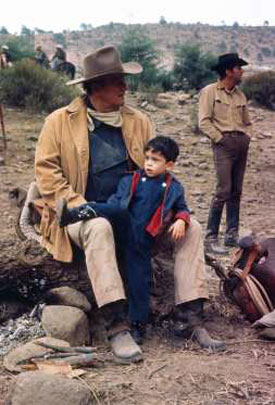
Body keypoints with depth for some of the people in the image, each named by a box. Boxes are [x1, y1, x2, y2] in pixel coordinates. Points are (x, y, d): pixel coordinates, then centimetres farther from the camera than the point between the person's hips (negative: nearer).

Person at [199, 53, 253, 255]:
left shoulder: (240, 95, 20)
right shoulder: (210, 91, 0)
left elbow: (247, 122, 26)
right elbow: (204, 122, -8)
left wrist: (247, 137, 9)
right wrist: (220, 139, -10)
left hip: (242, 144, 7)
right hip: (224, 143, -7)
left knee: (236, 192, 8)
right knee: (224, 190, -14)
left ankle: (232, 235, 15)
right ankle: (211, 238, -9)